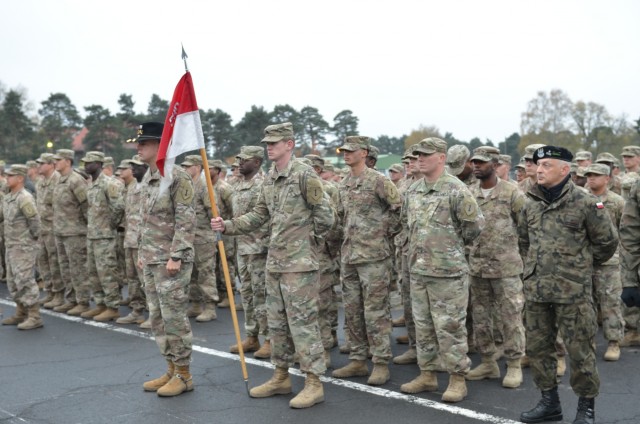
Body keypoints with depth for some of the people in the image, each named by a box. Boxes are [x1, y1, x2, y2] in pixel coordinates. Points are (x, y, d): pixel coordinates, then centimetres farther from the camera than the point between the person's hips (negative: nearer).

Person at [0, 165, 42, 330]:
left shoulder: (24, 198, -18)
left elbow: (35, 220, -20)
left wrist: (32, 237, -9)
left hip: (24, 248, -9)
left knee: (25, 282, -9)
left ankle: (34, 317, -4)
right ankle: (21, 314, 24)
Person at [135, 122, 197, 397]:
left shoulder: (177, 177, -13)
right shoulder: (147, 178, 13)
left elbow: (186, 220, -17)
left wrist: (175, 256, -20)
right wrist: (142, 252, 17)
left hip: (171, 260, -9)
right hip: (151, 260, 9)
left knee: (174, 318, -4)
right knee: (157, 318, 13)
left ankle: (183, 375, 7)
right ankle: (171, 370, 23)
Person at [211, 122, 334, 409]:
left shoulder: (304, 174, -13)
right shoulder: (269, 179, 11)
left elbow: (325, 215, -12)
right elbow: (259, 215, 14)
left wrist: (309, 240, -1)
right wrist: (227, 226, 2)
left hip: (299, 262, -8)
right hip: (274, 261, 8)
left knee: (302, 321, -5)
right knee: (277, 322, 14)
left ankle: (314, 383, 2)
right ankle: (281, 377, 25)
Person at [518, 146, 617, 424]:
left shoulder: (585, 203, -7)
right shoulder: (530, 204, 8)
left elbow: (607, 243, 1)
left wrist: (580, 264, 8)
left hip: (573, 291, -5)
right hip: (535, 290, 6)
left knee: (580, 350, 0)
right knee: (537, 347, 11)